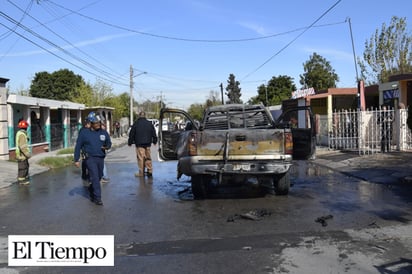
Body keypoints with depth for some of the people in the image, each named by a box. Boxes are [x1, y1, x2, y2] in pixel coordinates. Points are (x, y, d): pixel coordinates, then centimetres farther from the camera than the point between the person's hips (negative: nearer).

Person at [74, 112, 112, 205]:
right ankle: (98, 198, -4)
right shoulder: (84, 133, -2)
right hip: (90, 158, -4)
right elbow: (78, 146, 2)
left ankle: (91, 190, 42)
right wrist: (76, 160, 0)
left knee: (99, 177, 15)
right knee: (95, 178, -9)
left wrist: (107, 147, -10)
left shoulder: (104, 133, 6)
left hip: (101, 158, 4)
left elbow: (109, 143, 16)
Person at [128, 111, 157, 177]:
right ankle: (150, 171, 9)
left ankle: (141, 173, 2)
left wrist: (130, 142, 10)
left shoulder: (136, 123, -5)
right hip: (147, 143, 4)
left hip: (139, 144, -4)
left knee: (141, 158, -1)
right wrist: (154, 141, 24)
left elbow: (131, 134, 0)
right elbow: (154, 133, 13)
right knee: (148, 158, 10)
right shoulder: (149, 123, 5)